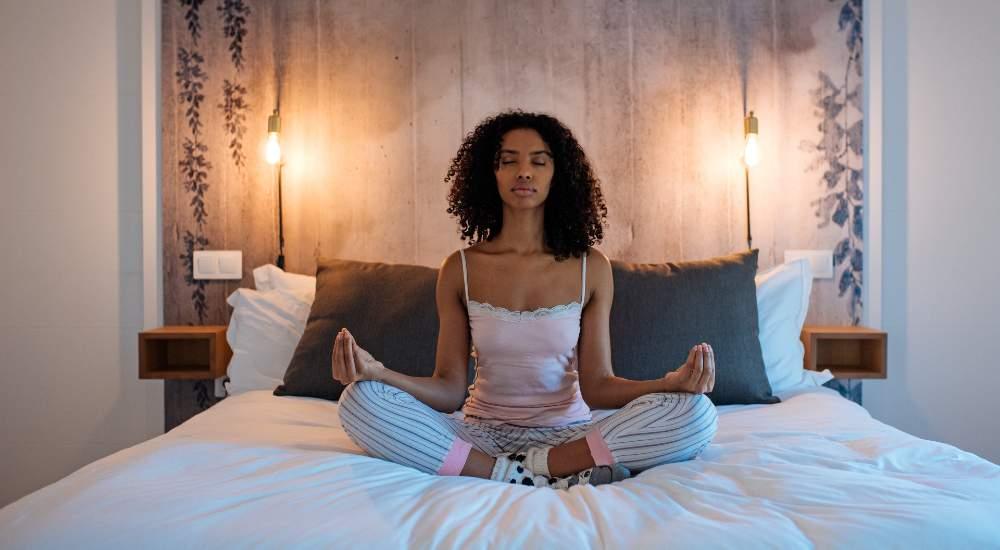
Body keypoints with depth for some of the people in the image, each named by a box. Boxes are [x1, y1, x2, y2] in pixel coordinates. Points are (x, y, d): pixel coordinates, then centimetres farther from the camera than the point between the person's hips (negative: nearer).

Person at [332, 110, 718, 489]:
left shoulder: (591, 267, -1)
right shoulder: (460, 269, 0)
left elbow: (596, 385, -4)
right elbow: (450, 388, -4)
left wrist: (671, 383, -24)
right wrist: (377, 373, -24)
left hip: (567, 434, 0)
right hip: (479, 436, 1)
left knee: (695, 413, -25)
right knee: (360, 401, -26)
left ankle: (530, 466, -20)